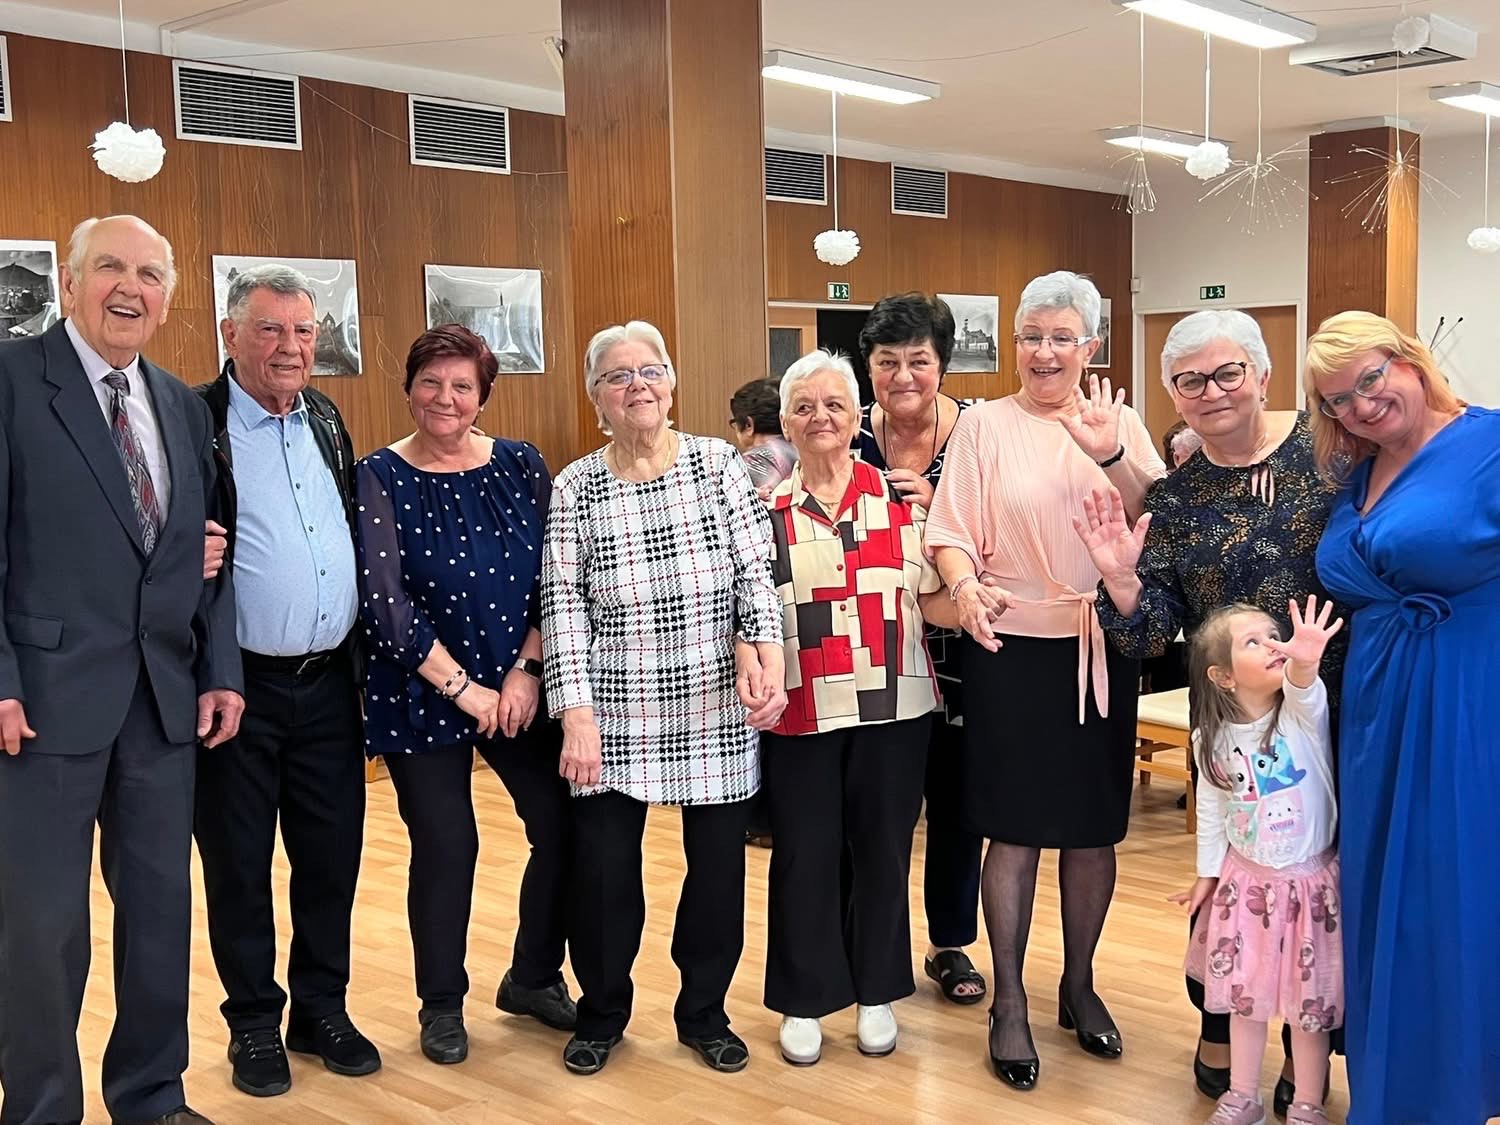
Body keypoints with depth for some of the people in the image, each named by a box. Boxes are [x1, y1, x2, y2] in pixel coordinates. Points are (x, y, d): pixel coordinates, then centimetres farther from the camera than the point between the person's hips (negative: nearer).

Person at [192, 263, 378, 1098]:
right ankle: (254, 1022, 26)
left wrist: (362, 657, 11)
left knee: (333, 855, 12)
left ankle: (322, 1009, 29)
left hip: (329, 682, 5)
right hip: (241, 684, -5)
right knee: (239, 861, 9)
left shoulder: (328, 419, 10)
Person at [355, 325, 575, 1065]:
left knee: (566, 828, 3)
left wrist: (527, 669, -10)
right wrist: (462, 687, -14)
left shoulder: (521, 465, 2)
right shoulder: (380, 478, -6)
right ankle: (442, 1004, 24)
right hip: (423, 697, -3)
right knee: (445, 846, 3)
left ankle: (534, 978, 26)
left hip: (521, 689, 3)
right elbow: (384, 601, -11)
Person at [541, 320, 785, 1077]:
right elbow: (562, 607, -4)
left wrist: (765, 657, -16)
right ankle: (601, 1013, 29)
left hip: (716, 713, 1)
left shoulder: (720, 464, 0)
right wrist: (577, 715, -11)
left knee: (718, 867, 9)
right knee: (603, 870, 4)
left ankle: (704, 1012, 31)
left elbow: (756, 573, -1)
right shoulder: (574, 489, -1)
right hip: (616, 717, -1)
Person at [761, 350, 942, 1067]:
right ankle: (805, 1002, 23)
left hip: (892, 706, 0)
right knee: (804, 855, 7)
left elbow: (929, 598, 5)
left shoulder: (901, 497, 3)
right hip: (801, 711, 0)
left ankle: (876, 994, 27)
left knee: (882, 849, 10)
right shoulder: (765, 511, 4)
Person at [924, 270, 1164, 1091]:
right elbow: (952, 531, -5)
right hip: (1013, 647, -2)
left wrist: (1111, 456, -20)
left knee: (1093, 828, 11)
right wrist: (965, 588, -25)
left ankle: (1079, 985, 30)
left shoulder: (1120, 424, 7)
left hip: (1102, 651, 3)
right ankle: (1009, 1001, 18)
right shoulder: (984, 424, 1)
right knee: (1013, 828, 3)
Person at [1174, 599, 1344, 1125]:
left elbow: (1307, 692, -40)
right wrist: (1207, 874, 7)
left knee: (1309, 998, 7)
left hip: (1312, 880, -2)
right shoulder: (1214, 739, -7)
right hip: (1246, 881, 2)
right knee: (1243, 992, 12)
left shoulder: (1301, 713, -15)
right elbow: (1211, 811, 4)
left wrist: (1305, 663, -61)